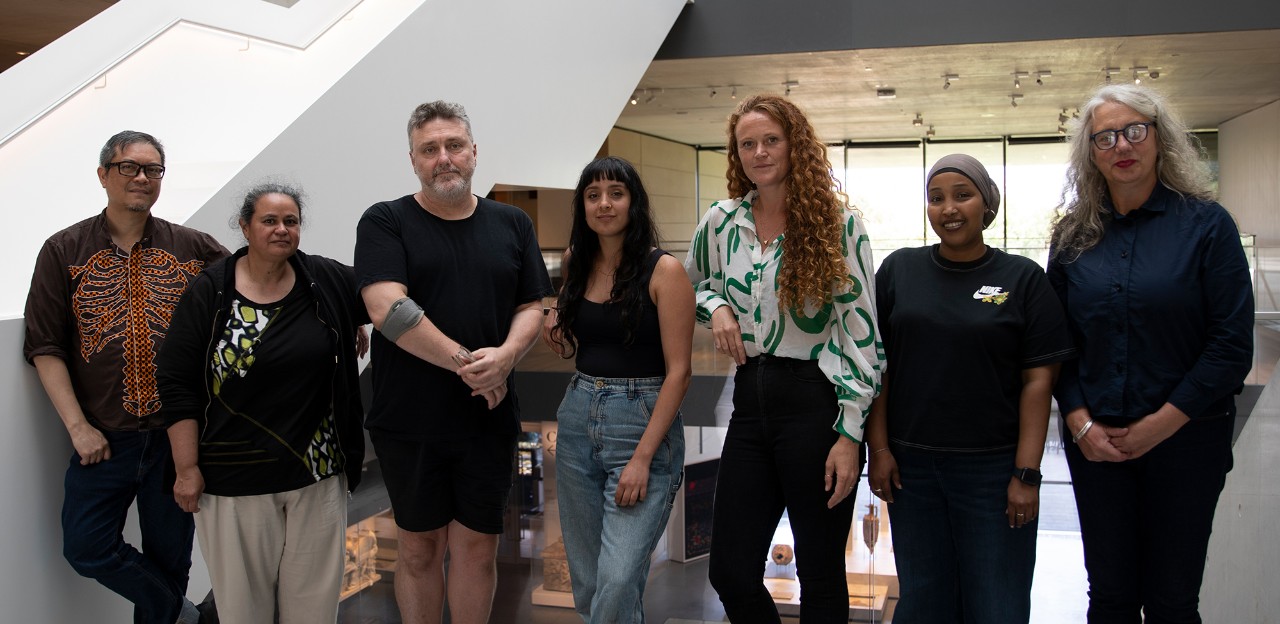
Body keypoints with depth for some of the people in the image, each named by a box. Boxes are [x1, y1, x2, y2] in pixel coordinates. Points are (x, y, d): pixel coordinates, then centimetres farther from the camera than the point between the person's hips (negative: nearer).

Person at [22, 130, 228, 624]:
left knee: (169, 554, 9)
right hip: (103, 439, 0)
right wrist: (78, 427, -8)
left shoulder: (195, 248, 2)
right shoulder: (64, 252, 1)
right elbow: (45, 347, -1)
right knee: (86, 548, 0)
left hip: (176, 435, 0)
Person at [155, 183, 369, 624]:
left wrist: (357, 323, -4)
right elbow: (177, 384, -4)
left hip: (318, 471, 2)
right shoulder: (210, 293, -3)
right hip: (235, 479, -2)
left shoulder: (328, 282, 1)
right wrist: (187, 469, -6)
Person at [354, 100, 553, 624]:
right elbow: (387, 309, -15)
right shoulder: (385, 222, -3)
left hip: (490, 419, 2)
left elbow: (531, 307, 6)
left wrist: (505, 355, -15)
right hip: (409, 420, -2)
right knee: (419, 549, 10)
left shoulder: (512, 224, 8)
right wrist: (466, 363, -17)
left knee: (477, 547, 9)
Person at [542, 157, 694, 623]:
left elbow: (678, 370, -12)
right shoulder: (578, 266, 8)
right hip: (578, 420, 6)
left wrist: (643, 457, -17)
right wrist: (558, 338, 0)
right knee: (586, 581, 11)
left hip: (644, 423, -5)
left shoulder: (663, 270, -9)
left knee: (618, 581, -13)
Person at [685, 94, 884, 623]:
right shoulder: (720, 221, 7)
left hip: (815, 402, -4)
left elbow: (861, 330, -8)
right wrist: (716, 308, 1)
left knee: (820, 574, 7)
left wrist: (850, 433, -14)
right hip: (749, 401, 5)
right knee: (730, 573, 7)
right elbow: (692, 284, 25)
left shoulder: (838, 224, -5)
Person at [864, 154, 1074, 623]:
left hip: (993, 469, -2)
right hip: (910, 465, 2)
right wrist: (878, 448, -1)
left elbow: (1038, 380, -3)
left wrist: (1026, 474, -8)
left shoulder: (1023, 279, -1)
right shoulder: (899, 270, 4)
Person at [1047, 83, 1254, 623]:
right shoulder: (1073, 235, 5)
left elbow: (1232, 344, -8)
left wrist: (1158, 426, -11)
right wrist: (1080, 421, -6)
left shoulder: (1206, 224, -4)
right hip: (1095, 442, 2)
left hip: (1185, 438, -2)